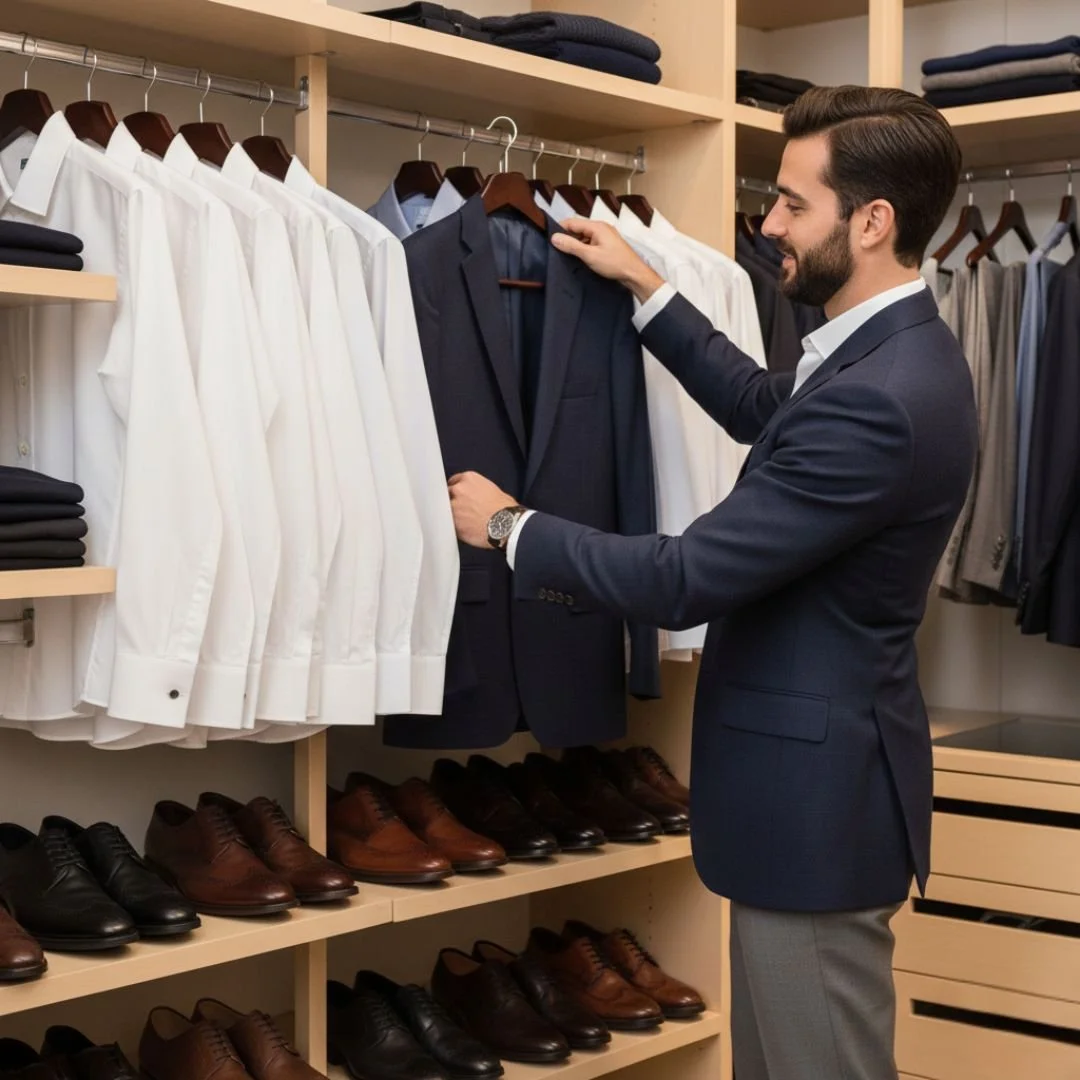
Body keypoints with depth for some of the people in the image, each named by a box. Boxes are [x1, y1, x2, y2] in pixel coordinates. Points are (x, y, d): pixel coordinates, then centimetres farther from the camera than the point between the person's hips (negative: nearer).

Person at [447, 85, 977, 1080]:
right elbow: (762, 409, 26)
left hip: (815, 792, -10)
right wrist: (644, 286, 23)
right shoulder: (894, 350, 6)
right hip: (812, 776, 10)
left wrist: (510, 527, -10)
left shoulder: (878, 400, -27)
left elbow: (681, 581, -25)